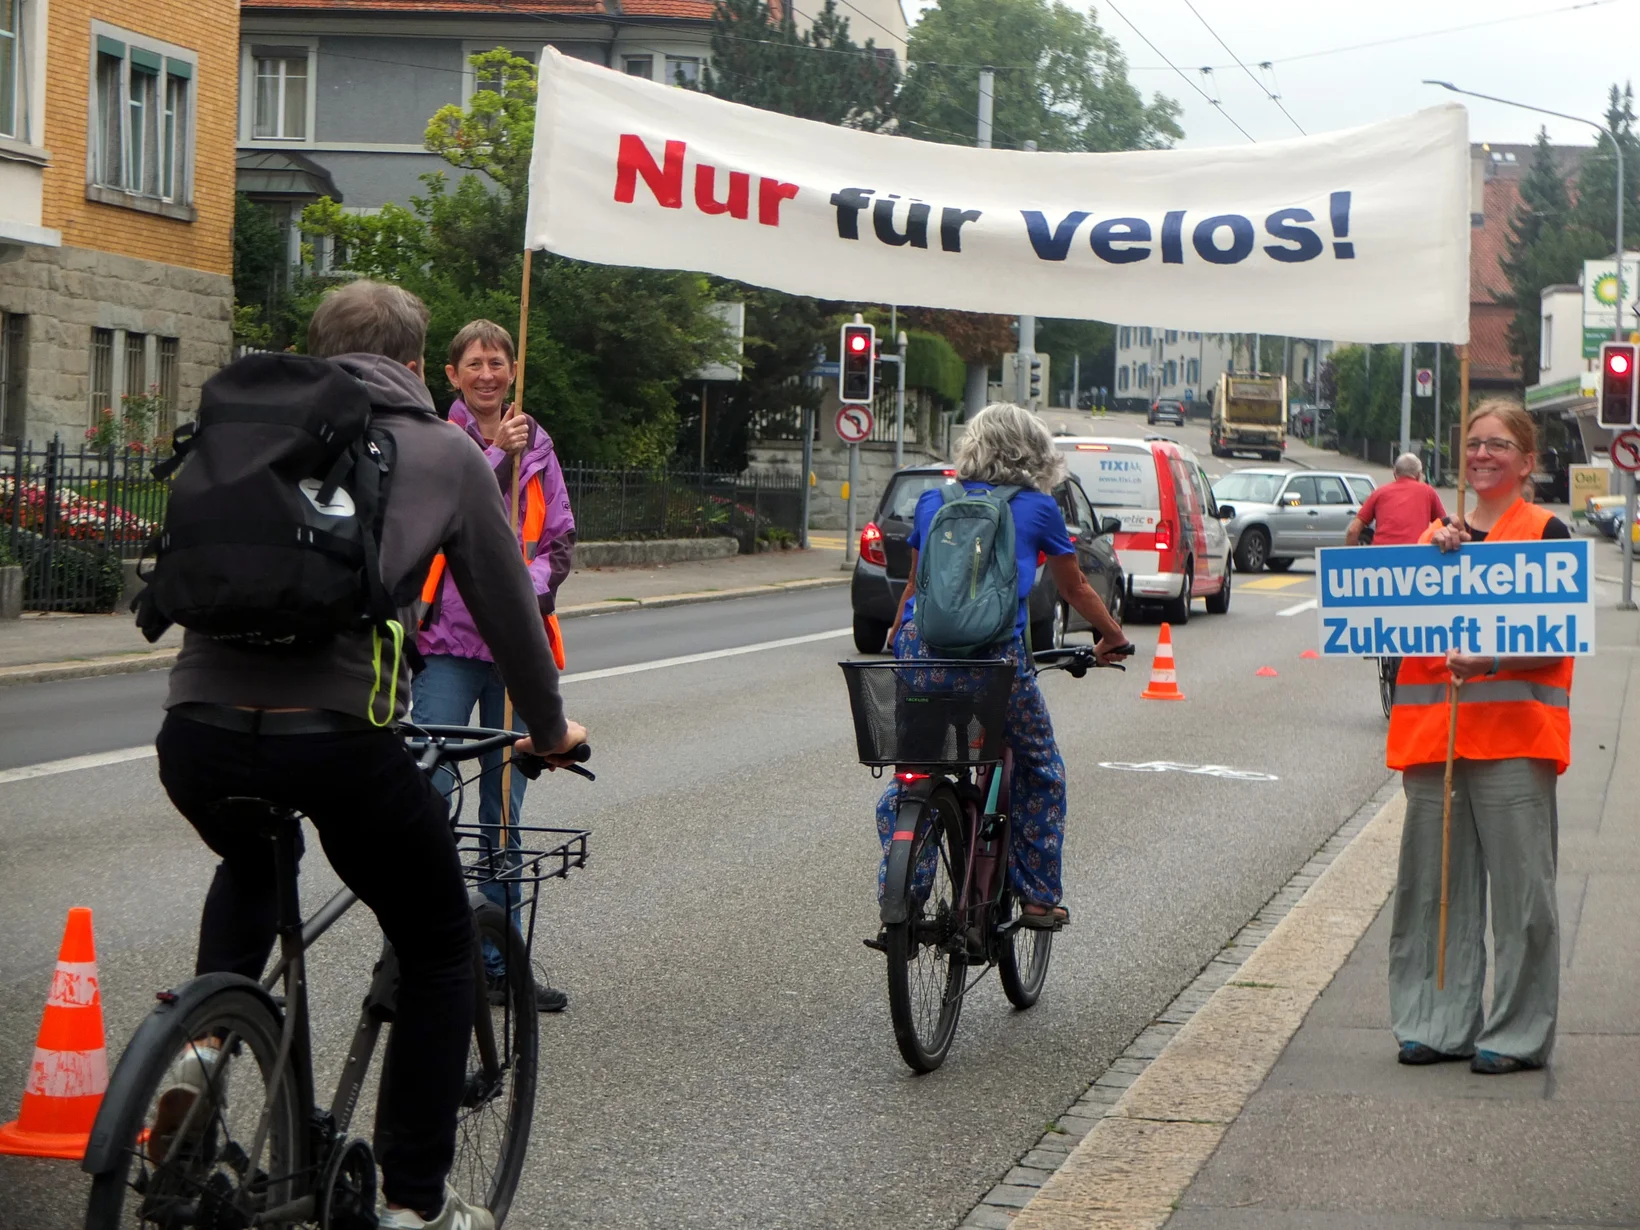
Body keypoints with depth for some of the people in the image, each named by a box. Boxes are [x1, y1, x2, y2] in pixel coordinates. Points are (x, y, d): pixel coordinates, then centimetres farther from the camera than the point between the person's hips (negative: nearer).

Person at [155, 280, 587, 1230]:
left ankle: (206, 1037, 17)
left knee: (251, 864, 40)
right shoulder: (446, 454, 13)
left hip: (200, 735, 4)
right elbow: (508, 607, 17)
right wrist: (550, 728, 33)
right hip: (341, 741, -4)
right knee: (440, 947, 19)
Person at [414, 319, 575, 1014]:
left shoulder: (537, 448, 12)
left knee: (505, 809, 10)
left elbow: (560, 539, 10)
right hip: (449, 643, -4)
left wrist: (531, 582, -10)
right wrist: (497, 454, -24)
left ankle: (499, 959, 17)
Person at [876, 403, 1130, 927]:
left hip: (923, 644, 3)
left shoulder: (932, 503, 16)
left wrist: (895, 636, 42)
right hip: (996, 652, -2)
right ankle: (1039, 896, 20)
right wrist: (1113, 637, 38)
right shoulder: (1039, 509, 9)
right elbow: (1075, 589, 22)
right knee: (1039, 769, 18)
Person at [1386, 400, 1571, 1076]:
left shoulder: (1546, 533, 2)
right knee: (1432, 883, 6)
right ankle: (1438, 1023, 15)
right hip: (1432, 730, 5)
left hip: (1513, 734, -5)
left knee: (1520, 887, -5)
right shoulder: (1435, 536, 16)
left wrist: (1487, 659, -20)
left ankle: (1518, 1034, 2)